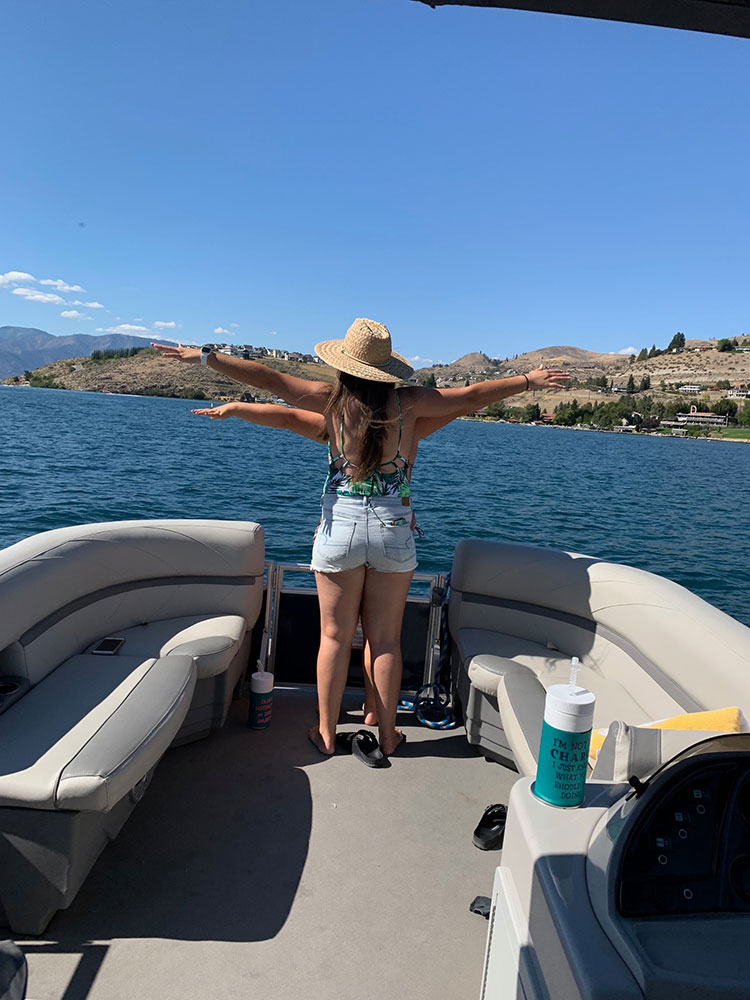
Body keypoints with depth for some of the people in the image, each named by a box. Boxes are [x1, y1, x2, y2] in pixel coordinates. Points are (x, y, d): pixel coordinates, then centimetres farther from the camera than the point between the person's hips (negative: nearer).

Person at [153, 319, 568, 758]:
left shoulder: (332, 399, -6)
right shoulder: (408, 403, -4)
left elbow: (269, 378, -5)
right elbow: (472, 396, 4)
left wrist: (206, 356, 4)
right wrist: (530, 380, 18)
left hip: (341, 526, 0)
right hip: (394, 529, 1)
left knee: (335, 637, 12)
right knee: (386, 639, 12)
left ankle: (327, 733, 25)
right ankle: (387, 735, 26)